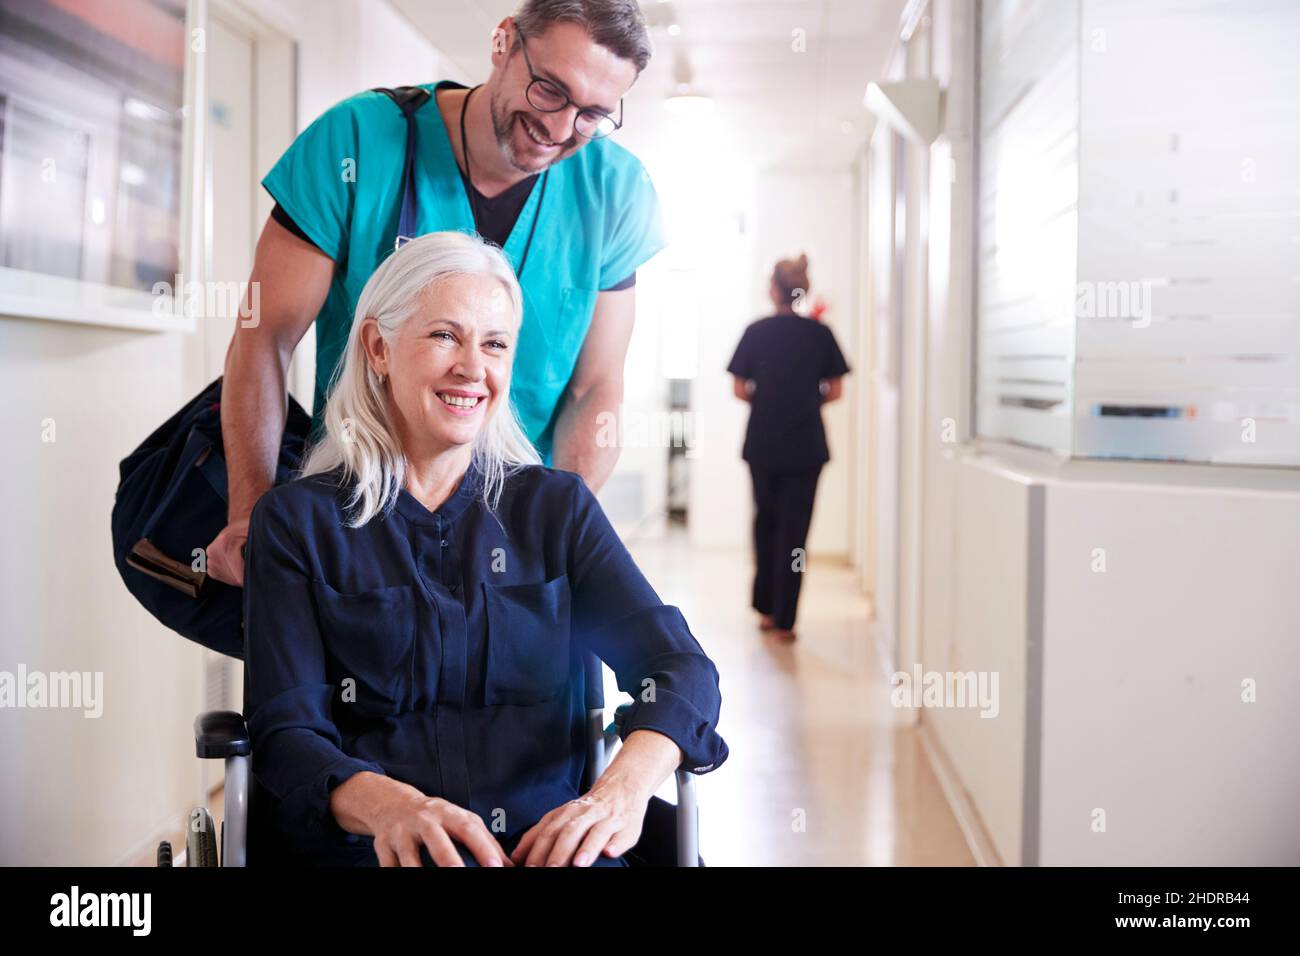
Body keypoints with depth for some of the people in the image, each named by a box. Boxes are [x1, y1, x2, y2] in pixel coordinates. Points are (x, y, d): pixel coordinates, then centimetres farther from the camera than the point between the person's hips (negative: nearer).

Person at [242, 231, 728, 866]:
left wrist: (625, 784, -21)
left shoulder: (557, 507, 14)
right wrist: (388, 804, -24)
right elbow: (285, 731, -1)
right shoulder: (295, 521, 9)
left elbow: (680, 667, 2)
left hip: (548, 844, 3)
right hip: (369, 852, -3)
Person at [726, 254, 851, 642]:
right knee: (794, 529, 3)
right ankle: (783, 620, 1)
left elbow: (739, 389, -3)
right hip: (805, 445, 0)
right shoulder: (820, 333, -3)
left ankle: (766, 609, 23)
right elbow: (835, 390, 0)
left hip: (762, 444, 1)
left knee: (766, 522, 18)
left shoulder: (757, 332, -4)